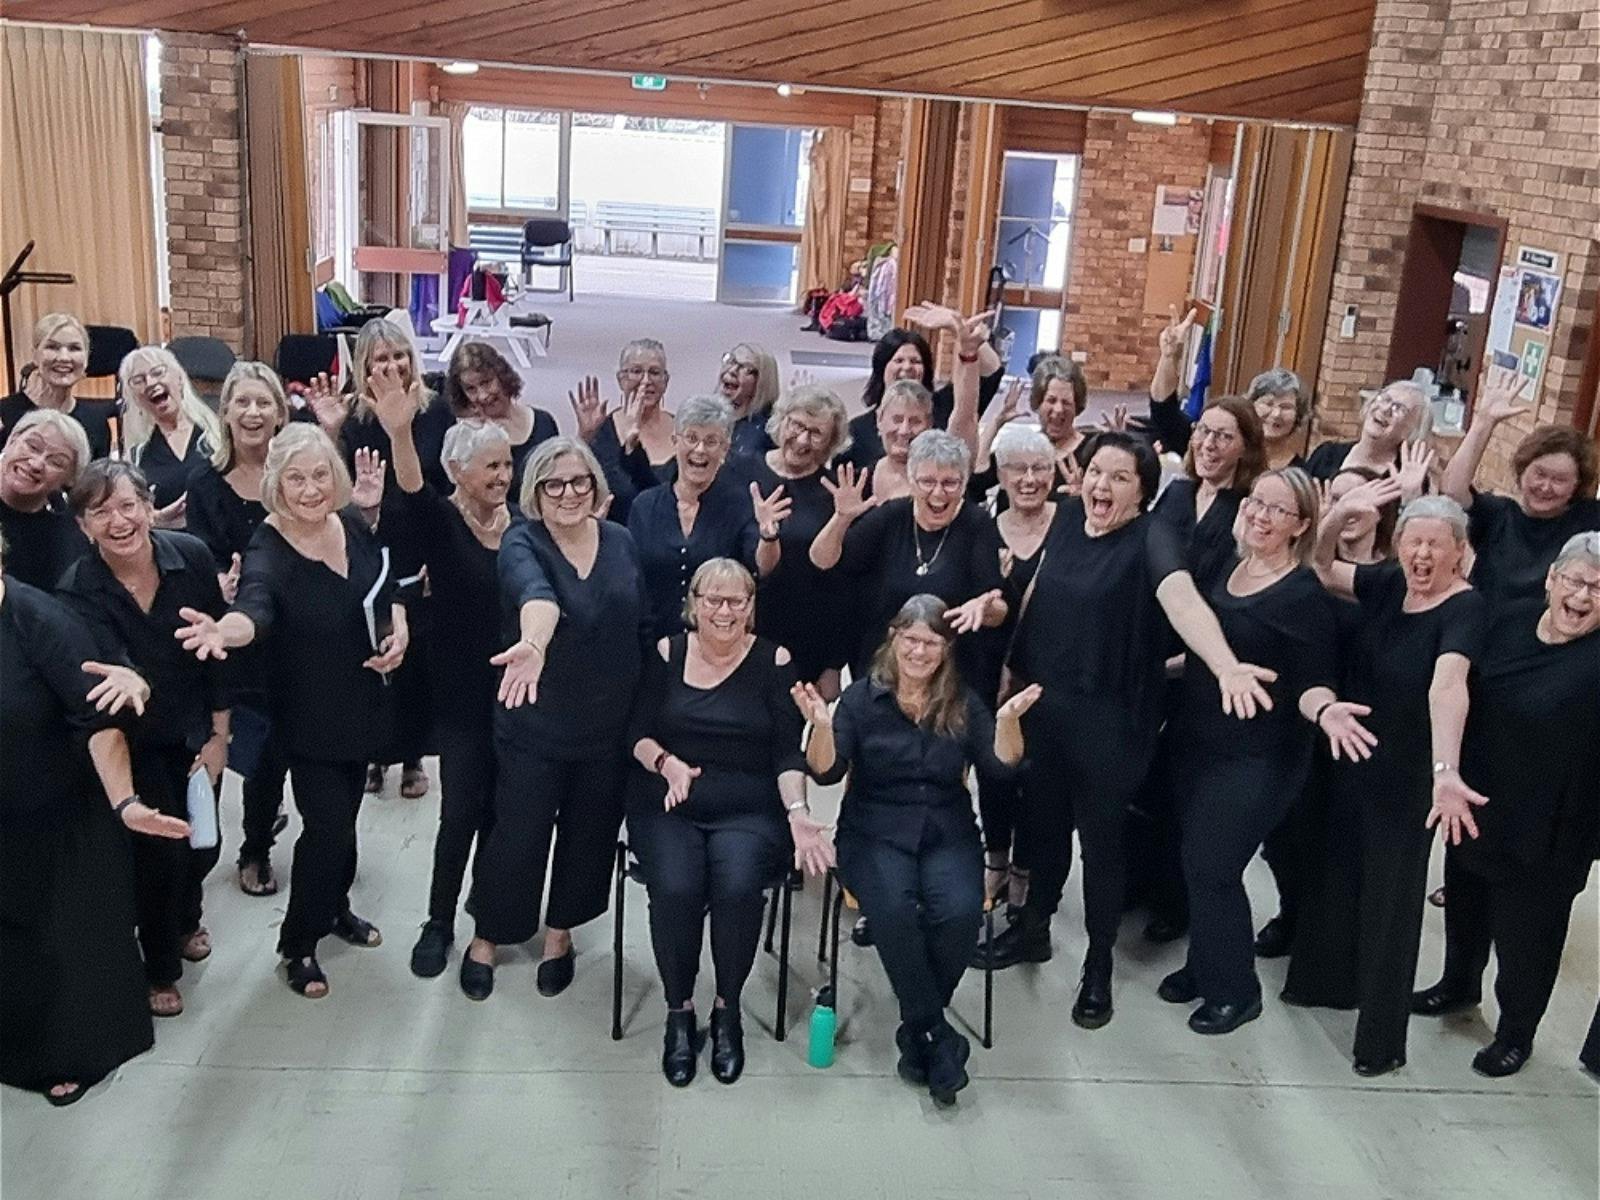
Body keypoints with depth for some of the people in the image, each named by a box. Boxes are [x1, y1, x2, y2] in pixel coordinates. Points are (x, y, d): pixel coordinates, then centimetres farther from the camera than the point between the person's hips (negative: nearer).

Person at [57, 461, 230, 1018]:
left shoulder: (191, 555, -16)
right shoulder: (79, 591, -21)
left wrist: (219, 735, -4)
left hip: (197, 733, 3)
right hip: (136, 743, -2)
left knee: (205, 844, 13)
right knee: (159, 852, 0)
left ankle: (186, 917, 48)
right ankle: (161, 967, 28)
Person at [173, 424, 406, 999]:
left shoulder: (354, 523, -7)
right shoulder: (268, 552, -25)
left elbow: (387, 585, 8)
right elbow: (255, 608, -45)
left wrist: (399, 630, -10)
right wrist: (224, 629, -67)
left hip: (361, 702, 6)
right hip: (310, 714, -6)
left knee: (345, 814, 21)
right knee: (328, 825, -4)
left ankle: (335, 907, 44)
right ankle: (298, 944, 17)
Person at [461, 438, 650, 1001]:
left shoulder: (621, 541, -1)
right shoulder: (522, 542, -15)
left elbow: (643, 626, 8)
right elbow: (536, 593, -40)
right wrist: (534, 644, -59)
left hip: (609, 724, 4)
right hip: (535, 723, -3)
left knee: (588, 835, 15)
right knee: (516, 837, 6)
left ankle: (560, 932, 38)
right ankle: (487, 936, 31)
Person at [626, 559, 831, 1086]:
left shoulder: (774, 662, 4)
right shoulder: (666, 654, 8)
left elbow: (788, 753, 1)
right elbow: (636, 734, 6)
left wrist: (797, 812, -15)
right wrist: (667, 762, -15)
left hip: (748, 810, -1)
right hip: (668, 806, 1)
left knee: (737, 886, -31)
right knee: (675, 888, -30)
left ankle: (728, 1010, -4)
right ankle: (679, 1012, -4)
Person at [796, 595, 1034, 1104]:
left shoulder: (964, 703, 8)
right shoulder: (862, 698, 2)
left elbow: (1002, 766, 0)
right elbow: (826, 772, -5)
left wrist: (1008, 719, -19)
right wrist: (822, 725, -25)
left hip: (948, 834, 2)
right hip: (875, 832, -2)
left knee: (961, 910, -29)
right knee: (894, 909, -33)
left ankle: (917, 1028, -6)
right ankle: (937, 1034, -15)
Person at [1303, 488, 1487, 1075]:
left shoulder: (1465, 608, -22)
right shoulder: (1388, 582, -4)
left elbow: (1448, 683, -39)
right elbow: (1320, 569, 2)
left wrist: (1446, 771, -53)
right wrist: (1338, 514, -18)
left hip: (1408, 773, -6)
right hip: (1354, 758, 6)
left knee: (1391, 894, 6)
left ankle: (1382, 1035, 22)